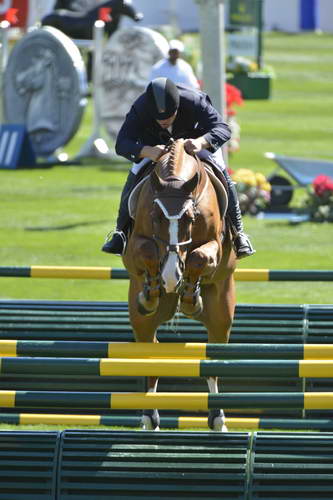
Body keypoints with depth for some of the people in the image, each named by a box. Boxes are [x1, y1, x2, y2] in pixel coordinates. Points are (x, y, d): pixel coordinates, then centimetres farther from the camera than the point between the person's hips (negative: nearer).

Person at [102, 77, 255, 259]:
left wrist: (201, 142, -67)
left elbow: (223, 128, -45)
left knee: (222, 177, -14)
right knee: (134, 179, -15)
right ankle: (121, 232, 3)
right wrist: (147, 151, -65)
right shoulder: (140, 109, -39)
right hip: (154, 143, 1)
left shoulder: (195, 101, -43)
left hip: (196, 140, -1)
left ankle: (237, 232, 2)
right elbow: (122, 143, -43)